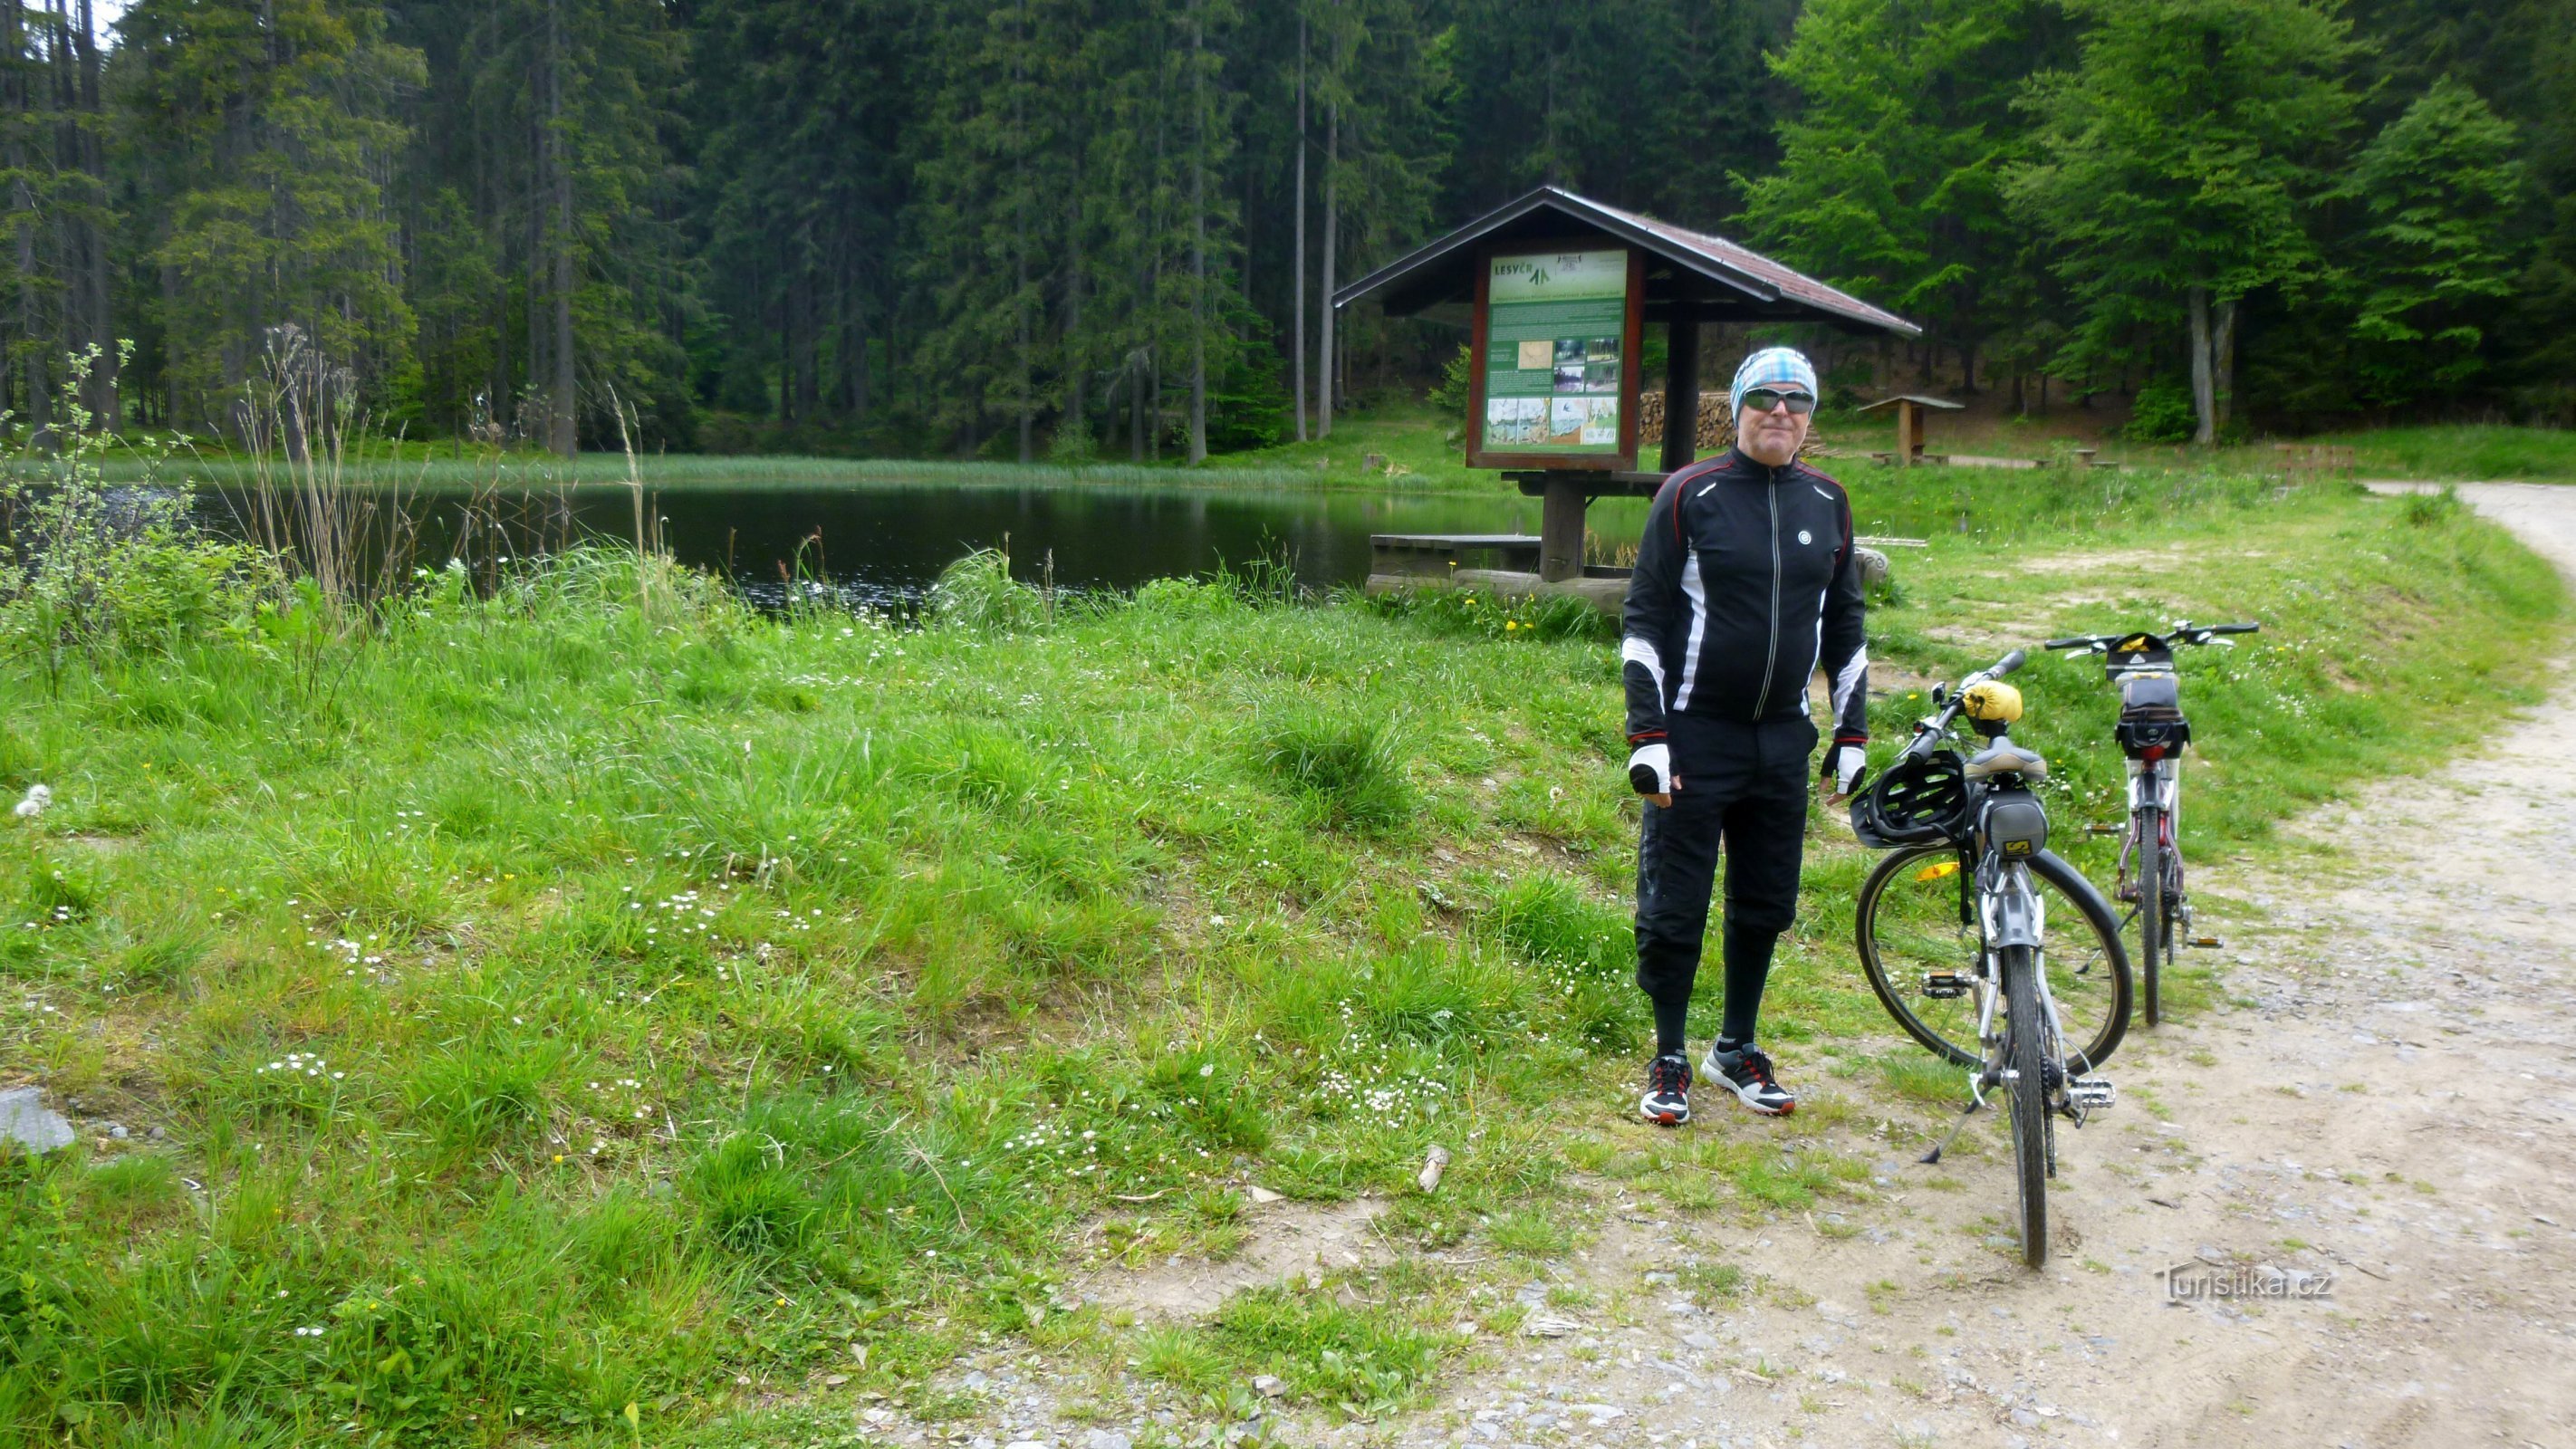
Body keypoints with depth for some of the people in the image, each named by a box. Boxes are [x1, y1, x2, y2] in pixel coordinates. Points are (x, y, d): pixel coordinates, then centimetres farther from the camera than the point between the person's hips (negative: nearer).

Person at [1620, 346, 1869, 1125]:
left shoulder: (1828, 503, 7)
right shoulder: (1689, 496, -6)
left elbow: (1845, 624, 16)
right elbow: (1644, 620, -6)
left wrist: (1852, 732, 12)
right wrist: (1647, 737, -11)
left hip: (1783, 739, 4)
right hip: (1695, 737, -4)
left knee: (1765, 905, 12)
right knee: (1674, 907, 1)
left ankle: (1737, 1048, 29)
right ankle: (1669, 1059, 17)